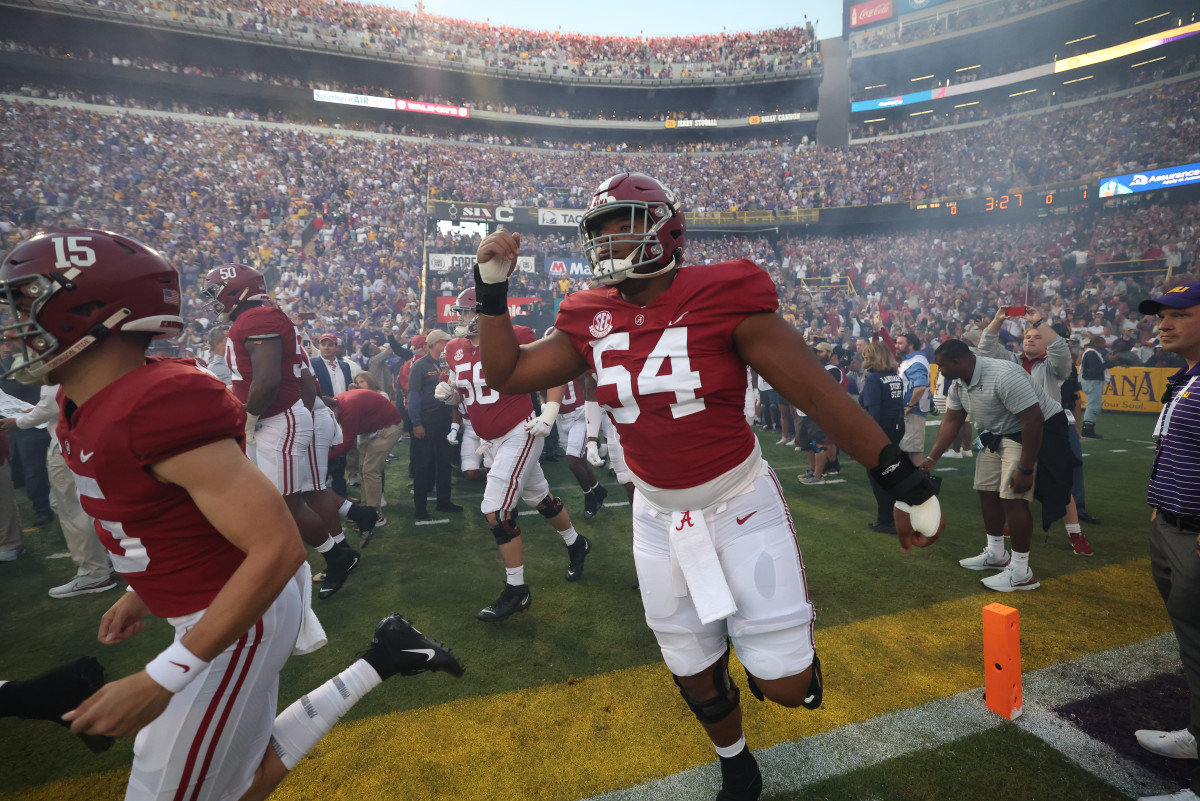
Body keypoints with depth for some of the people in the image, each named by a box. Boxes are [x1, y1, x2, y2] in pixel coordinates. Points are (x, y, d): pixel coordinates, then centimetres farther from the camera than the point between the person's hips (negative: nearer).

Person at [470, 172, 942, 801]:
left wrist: (905, 482, -13)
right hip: (659, 518, 4)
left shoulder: (723, 297, -17)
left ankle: (786, 628, 38)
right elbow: (506, 374, 3)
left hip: (741, 506, -3)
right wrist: (493, 288, -7)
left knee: (784, 684, 1)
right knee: (696, 674, 19)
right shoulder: (591, 320, -4)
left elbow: (820, 394, -15)